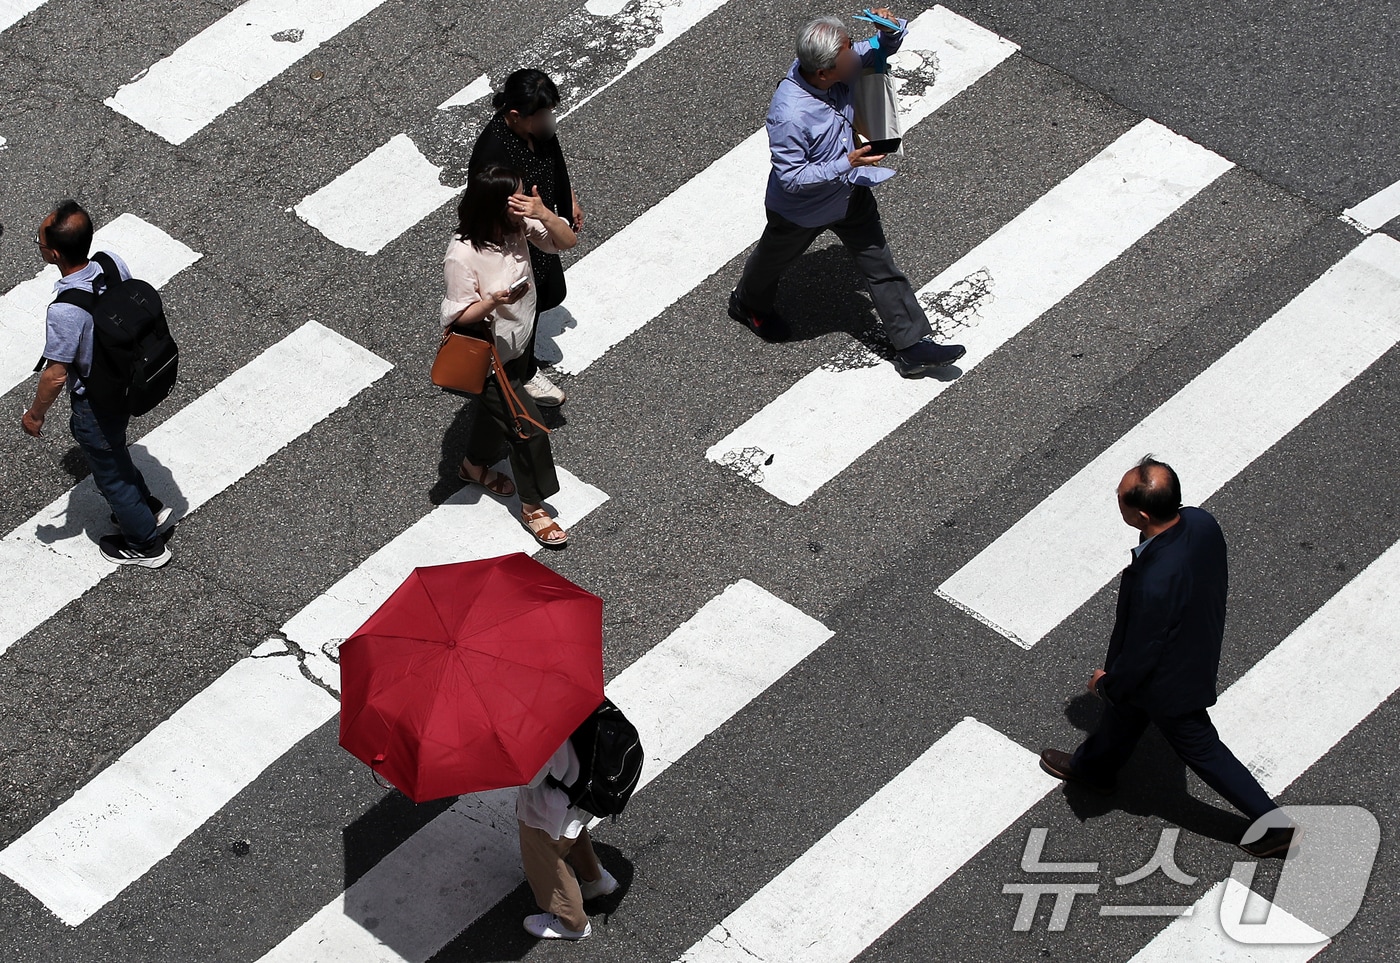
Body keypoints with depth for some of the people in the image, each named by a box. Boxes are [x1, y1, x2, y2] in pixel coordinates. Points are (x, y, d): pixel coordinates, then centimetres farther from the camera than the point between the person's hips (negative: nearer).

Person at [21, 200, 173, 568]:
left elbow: (56, 375, -26)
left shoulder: (64, 311, -39)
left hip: (96, 404, -7)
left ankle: (146, 544, 39)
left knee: (109, 473, 19)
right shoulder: (112, 263, -19)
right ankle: (149, 507, 53)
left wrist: (35, 414, -7)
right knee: (112, 450, 33)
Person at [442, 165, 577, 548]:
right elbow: (458, 316, -23)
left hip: (517, 343, 7)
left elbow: (568, 241, -11)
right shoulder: (463, 255, -32)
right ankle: (533, 507, 18)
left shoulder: (520, 225, -15)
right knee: (528, 427, -2)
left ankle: (475, 466, 56)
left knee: (498, 411, 29)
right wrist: (494, 301, -41)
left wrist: (544, 214, -29)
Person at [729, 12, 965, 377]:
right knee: (773, 260, 25)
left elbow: (878, 51, -4)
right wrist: (845, 164, -39)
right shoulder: (789, 116, -42)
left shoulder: (840, 68, -21)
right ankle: (747, 304, 57)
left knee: (880, 265, 10)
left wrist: (892, 31, -27)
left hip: (849, 194, 5)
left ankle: (914, 347, 19)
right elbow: (791, 178, -34)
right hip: (801, 210, -5)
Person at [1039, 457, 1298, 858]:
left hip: (1169, 680, -7)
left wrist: (1107, 683, -7)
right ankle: (1092, 766, 60)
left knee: (1200, 748, 19)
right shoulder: (1202, 523, -23)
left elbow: (1141, 655, -29)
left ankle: (1275, 824, 37)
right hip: (1200, 646, 7)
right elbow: (1219, 580, -1)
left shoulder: (1154, 582, -45)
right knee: (1122, 712, 32)